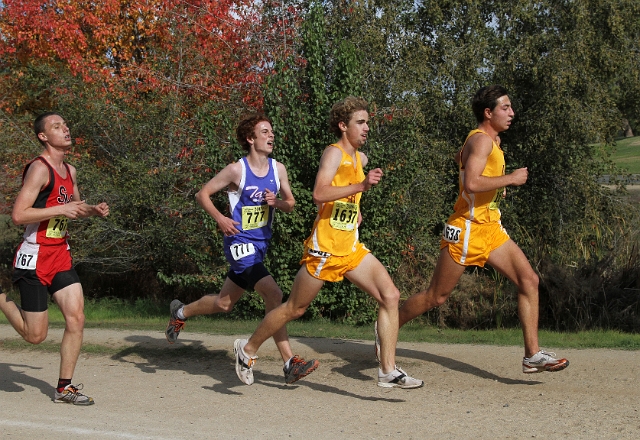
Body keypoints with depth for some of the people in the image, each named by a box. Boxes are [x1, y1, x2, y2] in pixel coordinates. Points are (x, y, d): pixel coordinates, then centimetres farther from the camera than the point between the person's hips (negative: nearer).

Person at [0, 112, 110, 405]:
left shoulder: (70, 171, 11)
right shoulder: (39, 169, -16)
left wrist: (92, 210, 7)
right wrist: (61, 209, -24)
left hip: (61, 254, 8)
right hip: (35, 257, -8)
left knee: (76, 318, -3)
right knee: (35, 335, 0)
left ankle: (64, 388, 8)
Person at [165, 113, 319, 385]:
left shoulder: (278, 169, 5)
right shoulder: (237, 170, -11)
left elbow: (290, 204, 13)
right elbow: (202, 194, -3)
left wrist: (277, 202, -9)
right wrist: (220, 218, -17)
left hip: (261, 244, 7)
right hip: (240, 243, -7)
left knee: (224, 303, 19)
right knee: (273, 294, -22)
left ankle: (180, 312, 46)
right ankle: (290, 364, -20)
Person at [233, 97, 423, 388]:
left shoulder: (361, 159, 13)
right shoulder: (334, 153, -13)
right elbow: (319, 194, -30)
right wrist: (361, 186, -36)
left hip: (351, 249, 7)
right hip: (324, 249, -7)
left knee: (390, 296, -8)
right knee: (294, 309, 5)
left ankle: (388, 371, -6)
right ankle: (248, 349, 26)